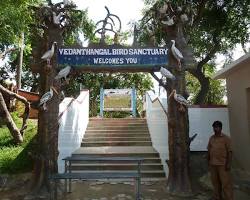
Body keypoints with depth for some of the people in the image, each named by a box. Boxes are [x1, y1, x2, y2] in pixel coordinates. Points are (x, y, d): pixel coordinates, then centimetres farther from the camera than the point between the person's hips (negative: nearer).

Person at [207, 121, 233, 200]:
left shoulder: (226, 138, -4)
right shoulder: (211, 138, 9)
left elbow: (229, 151, -7)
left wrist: (229, 163, -13)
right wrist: (208, 161, 11)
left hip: (223, 164, -4)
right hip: (213, 164, 5)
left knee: (226, 182, -1)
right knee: (215, 181, 11)